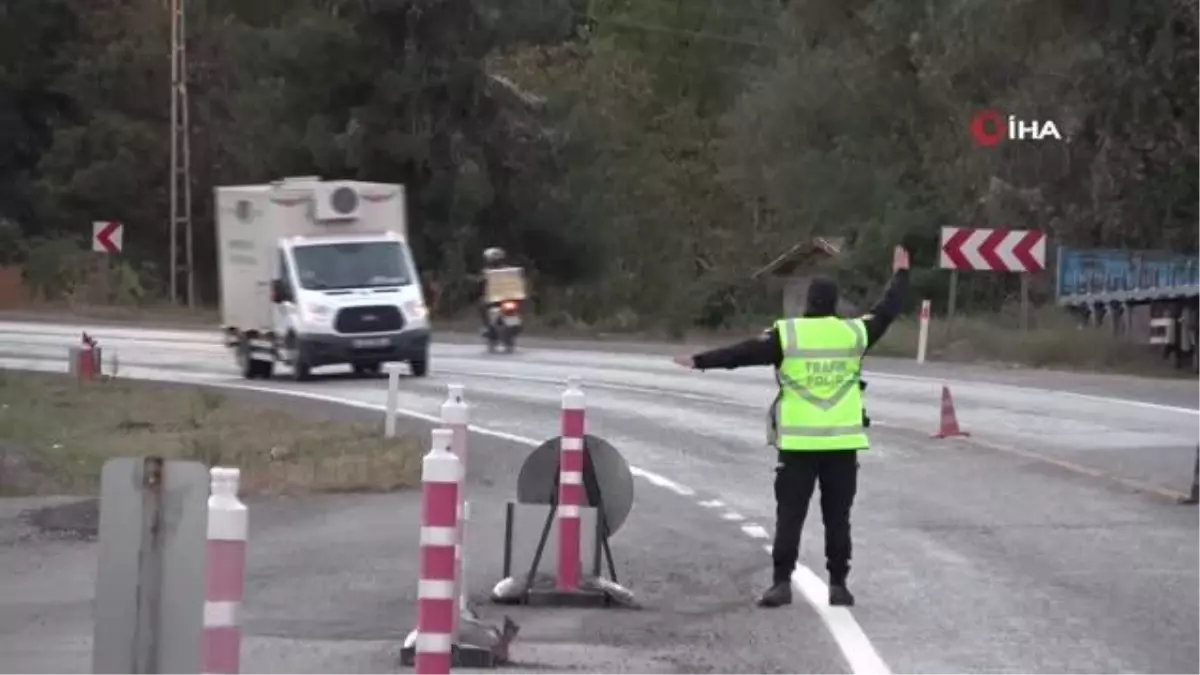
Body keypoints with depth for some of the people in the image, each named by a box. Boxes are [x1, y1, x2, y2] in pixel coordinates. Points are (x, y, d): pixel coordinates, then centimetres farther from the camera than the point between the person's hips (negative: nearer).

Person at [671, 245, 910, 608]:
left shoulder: (786, 334, -5)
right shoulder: (855, 333, 2)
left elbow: (742, 353, -3)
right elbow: (887, 311, 16)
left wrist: (699, 361, 6)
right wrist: (900, 274, 32)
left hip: (798, 443, -2)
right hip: (843, 442, 2)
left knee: (789, 515, 2)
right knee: (837, 517, 8)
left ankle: (782, 582, -4)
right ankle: (838, 584, 9)